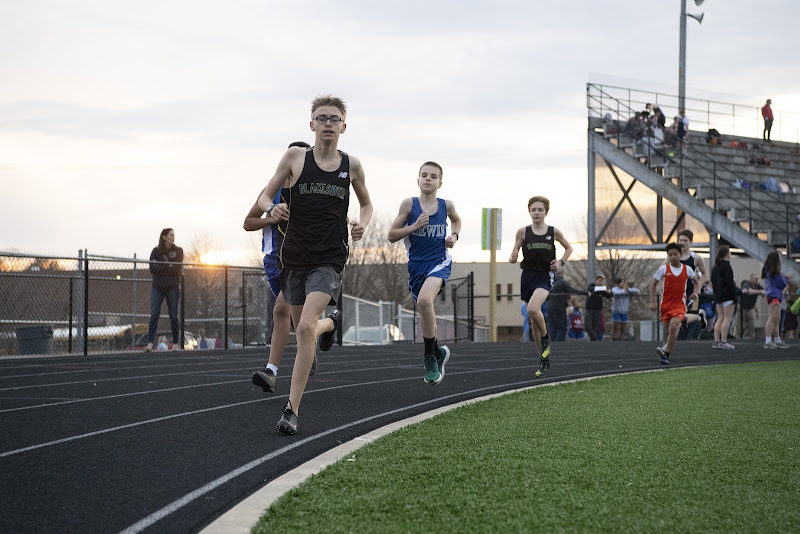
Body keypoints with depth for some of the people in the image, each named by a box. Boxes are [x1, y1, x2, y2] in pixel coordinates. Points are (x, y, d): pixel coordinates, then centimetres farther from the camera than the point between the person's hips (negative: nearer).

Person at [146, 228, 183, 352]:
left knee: (173, 316, 1)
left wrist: (160, 266, -9)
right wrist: (168, 267, -10)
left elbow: (176, 268, -9)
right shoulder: (156, 251, 6)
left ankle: (176, 343, 8)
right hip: (158, 286, 0)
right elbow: (152, 269, -4)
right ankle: (150, 343, -11)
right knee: (154, 314, -8)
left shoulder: (178, 251, 4)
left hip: (172, 287, 0)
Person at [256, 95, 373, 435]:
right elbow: (264, 196, 6)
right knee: (301, 328, 15)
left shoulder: (351, 165, 3)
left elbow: (366, 204, 20)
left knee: (305, 327, -20)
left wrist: (362, 224, -2)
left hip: (329, 260, -2)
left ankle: (292, 409, -16)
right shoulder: (295, 158, 0)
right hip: (294, 257, 2)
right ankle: (331, 323, 53)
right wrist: (272, 208, -18)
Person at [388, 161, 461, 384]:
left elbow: (456, 220, 25)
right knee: (426, 313, 13)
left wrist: (454, 236, 6)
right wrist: (414, 226, -15)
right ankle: (438, 352, 40)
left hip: (439, 261, -2)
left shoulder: (446, 205, 1)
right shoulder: (409, 204, -4)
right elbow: (391, 236, -2)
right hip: (416, 264, 2)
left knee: (424, 300, -29)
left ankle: (430, 357, -17)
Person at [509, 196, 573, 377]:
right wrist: (513, 258, -18)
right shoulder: (523, 232, 2)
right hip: (528, 275, 3)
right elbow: (513, 257, 5)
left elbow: (568, 248, 18)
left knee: (533, 309, -29)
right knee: (534, 321, 7)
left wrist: (561, 262, 2)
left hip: (545, 276, -3)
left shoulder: (554, 232, 2)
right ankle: (544, 359, 19)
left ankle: (545, 338, -2)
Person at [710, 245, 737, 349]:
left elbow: (713, 282, 18)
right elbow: (730, 283, -17)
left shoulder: (715, 267, 13)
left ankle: (716, 341, 8)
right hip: (727, 296, -9)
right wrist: (734, 297, -14)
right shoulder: (726, 266, -14)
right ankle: (724, 341, -10)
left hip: (717, 296, 9)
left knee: (720, 318, 11)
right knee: (727, 318, -6)